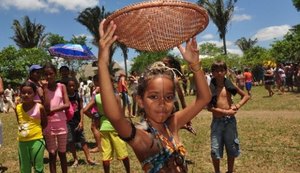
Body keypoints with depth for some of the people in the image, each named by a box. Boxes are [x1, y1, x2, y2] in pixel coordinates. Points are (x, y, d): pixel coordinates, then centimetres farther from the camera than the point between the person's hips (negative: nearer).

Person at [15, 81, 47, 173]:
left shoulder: (40, 107, -11)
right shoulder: (18, 108, 0)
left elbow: (45, 123, 1)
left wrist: (36, 131, -1)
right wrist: (22, 130, 7)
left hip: (36, 140, -4)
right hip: (22, 141, 4)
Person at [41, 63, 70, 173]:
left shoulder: (61, 87, 1)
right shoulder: (43, 88, 0)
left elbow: (67, 105, -8)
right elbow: (46, 107, -14)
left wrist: (53, 110, -16)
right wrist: (45, 88, -13)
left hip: (61, 123, 0)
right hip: (48, 124, 0)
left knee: (62, 153, 9)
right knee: (52, 154, 7)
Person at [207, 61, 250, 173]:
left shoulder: (230, 85, 0)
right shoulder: (210, 88, -5)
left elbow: (246, 96, 10)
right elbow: (209, 107, -10)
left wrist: (237, 106, -6)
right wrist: (226, 111, -17)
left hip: (230, 120, 2)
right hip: (217, 121, -2)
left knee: (231, 148, 13)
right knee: (215, 150, 1)